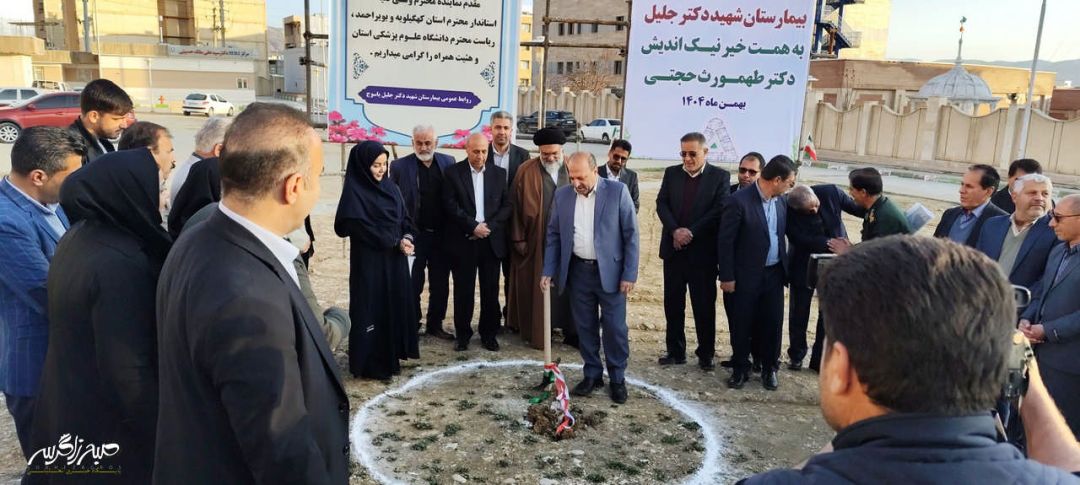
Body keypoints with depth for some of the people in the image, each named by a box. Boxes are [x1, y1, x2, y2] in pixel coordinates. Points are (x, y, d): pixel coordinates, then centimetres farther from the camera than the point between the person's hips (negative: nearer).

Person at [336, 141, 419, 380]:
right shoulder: (354, 192, -12)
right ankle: (370, 364, 10)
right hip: (369, 261, -7)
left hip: (396, 259, 7)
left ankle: (390, 356, 24)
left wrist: (407, 238, -10)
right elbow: (360, 227, -18)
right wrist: (395, 242, -15)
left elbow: (404, 218, 10)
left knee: (396, 305, 11)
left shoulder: (390, 187, 9)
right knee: (371, 309, 0)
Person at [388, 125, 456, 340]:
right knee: (412, 285, 7)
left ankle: (435, 325, 25)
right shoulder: (399, 166, -3)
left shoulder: (448, 163, 3)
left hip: (442, 235, 2)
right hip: (414, 235, -2)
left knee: (440, 285, 11)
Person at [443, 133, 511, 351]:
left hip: (492, 241, 2)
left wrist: (489, 226, -9)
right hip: (463, 241, -2)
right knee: (463, 290, 4)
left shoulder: (499, 173, 8)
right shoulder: (453, 173, 1)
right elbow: (451, 206, -7)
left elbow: (506, 205, 4)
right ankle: (462, 334, 17)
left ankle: (488, 334, 19)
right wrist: (473, 226, -14)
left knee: (491, 291, 6)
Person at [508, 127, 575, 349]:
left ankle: (571, 331, 15)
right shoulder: (526, 171, -3)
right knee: (536, 287, 7)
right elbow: (516, 206, -2)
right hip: (536, 241, -2)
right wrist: (518, 238, -4)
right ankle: (536, 332, 19)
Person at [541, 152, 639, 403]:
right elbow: (553, 235, 8)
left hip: (610, 271, -3)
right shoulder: (562, 195, 2)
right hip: (578, 271, 3)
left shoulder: (618, 191, -8)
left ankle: (617, 378, 20)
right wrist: (548, 271, 3)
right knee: (585, 327, 11)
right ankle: (592, 375, 27)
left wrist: (629, 274, -10)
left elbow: (631, 234, -6)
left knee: (615, 328, 3)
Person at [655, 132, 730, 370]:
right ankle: (675, 351, 20)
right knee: (673, 303, 9)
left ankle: (706, 354, 17)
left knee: (704, 304, 5)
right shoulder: (671, 173, 8)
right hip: (674, 248, 3)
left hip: (702, 250, -3)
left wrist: (691, 232, -16)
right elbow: (661, 204, 1)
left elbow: (719, 210, -9)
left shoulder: (720, 176, -1)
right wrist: (675, 231, -14)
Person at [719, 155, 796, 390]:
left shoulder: (781, 201, 3)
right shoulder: (739, 201, -16)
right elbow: (725, 241, -13)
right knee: (742, 325, 8)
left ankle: (769, 368, 28)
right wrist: (727, 277, -11)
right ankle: (740, 368, 25)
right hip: (746, 276, -5)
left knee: (773, 322, 10)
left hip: (774, 274, 5)